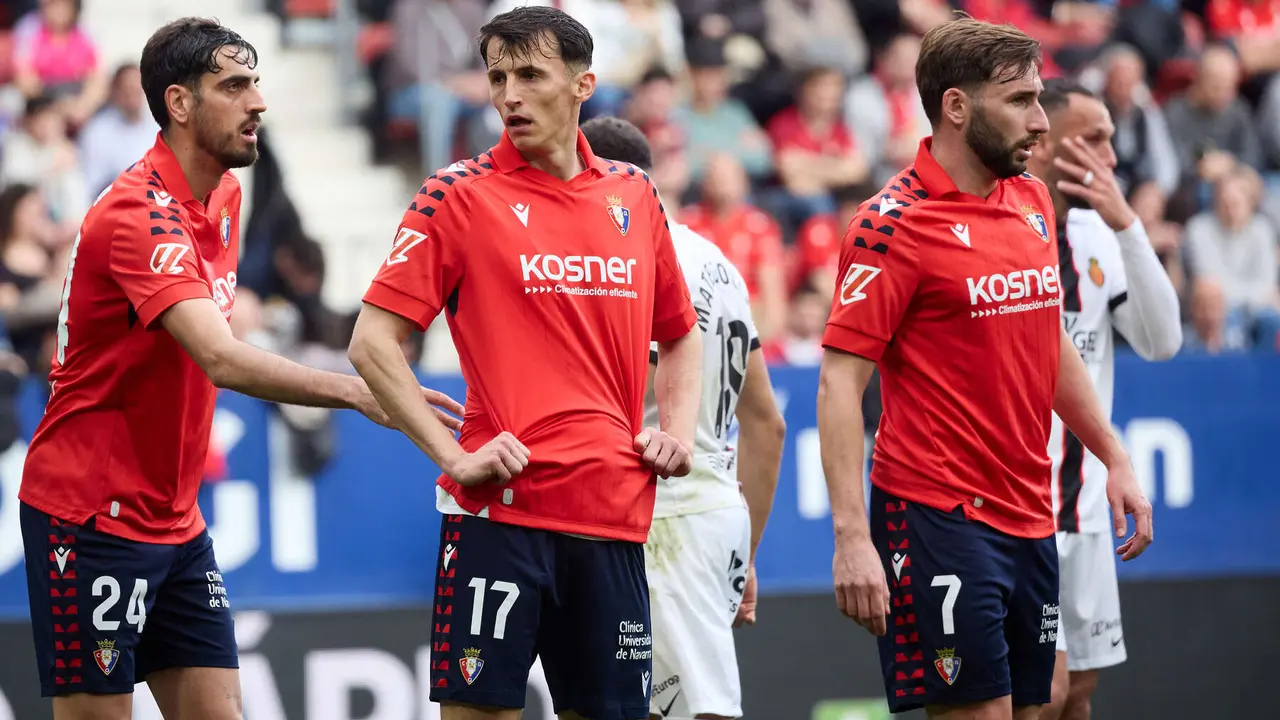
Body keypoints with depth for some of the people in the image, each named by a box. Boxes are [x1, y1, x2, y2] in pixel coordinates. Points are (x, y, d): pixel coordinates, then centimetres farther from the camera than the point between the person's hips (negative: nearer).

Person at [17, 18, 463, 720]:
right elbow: (221, 359, -33)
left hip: (176, 519, 9)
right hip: (92, 514, -9)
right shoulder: (138, 215, -21)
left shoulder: (223, 197, 10)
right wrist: (356, 391, -39)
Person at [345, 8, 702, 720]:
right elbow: (374, 342, -4)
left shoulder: (634, 194, 12)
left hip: (614, 515, 4)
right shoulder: (460, 194, -1)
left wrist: (678, 431, 9)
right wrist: (454, 456, -12)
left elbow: (680, 335, 26)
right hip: (501, 508, -4)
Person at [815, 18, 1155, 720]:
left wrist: (1114, 458, 20)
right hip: (939, 522, -7)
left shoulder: (1033, 201, 11)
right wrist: (852, 537, -23)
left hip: (1030, 520, 7)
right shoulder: (895, 224, -12)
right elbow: (839, 381, -15)